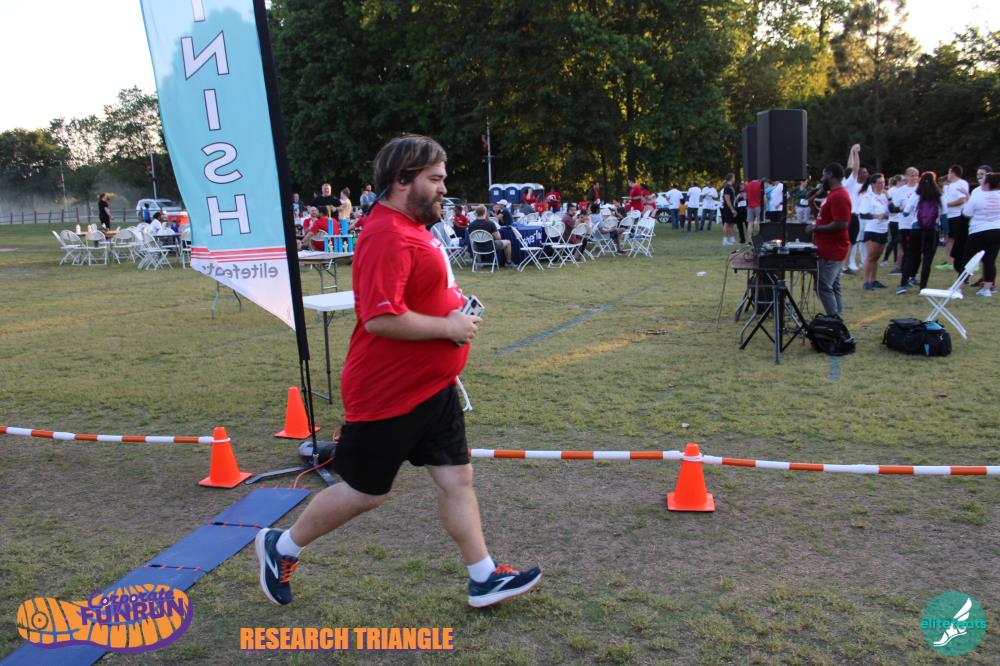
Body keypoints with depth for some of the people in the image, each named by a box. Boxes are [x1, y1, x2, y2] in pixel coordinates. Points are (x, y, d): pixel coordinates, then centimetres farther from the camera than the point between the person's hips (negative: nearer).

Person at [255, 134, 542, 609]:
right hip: (388, 393, -9)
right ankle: (281, 547, 30)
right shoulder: (387, 237, -23)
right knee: (366, 492, 7)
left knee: (456, 478, 11)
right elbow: (380, 319, -32)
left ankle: (484, 579, 23)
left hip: (431, 387, 9)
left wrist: (455, 311, 10)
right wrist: (448, 326, -22)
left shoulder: (411, 227, 10)